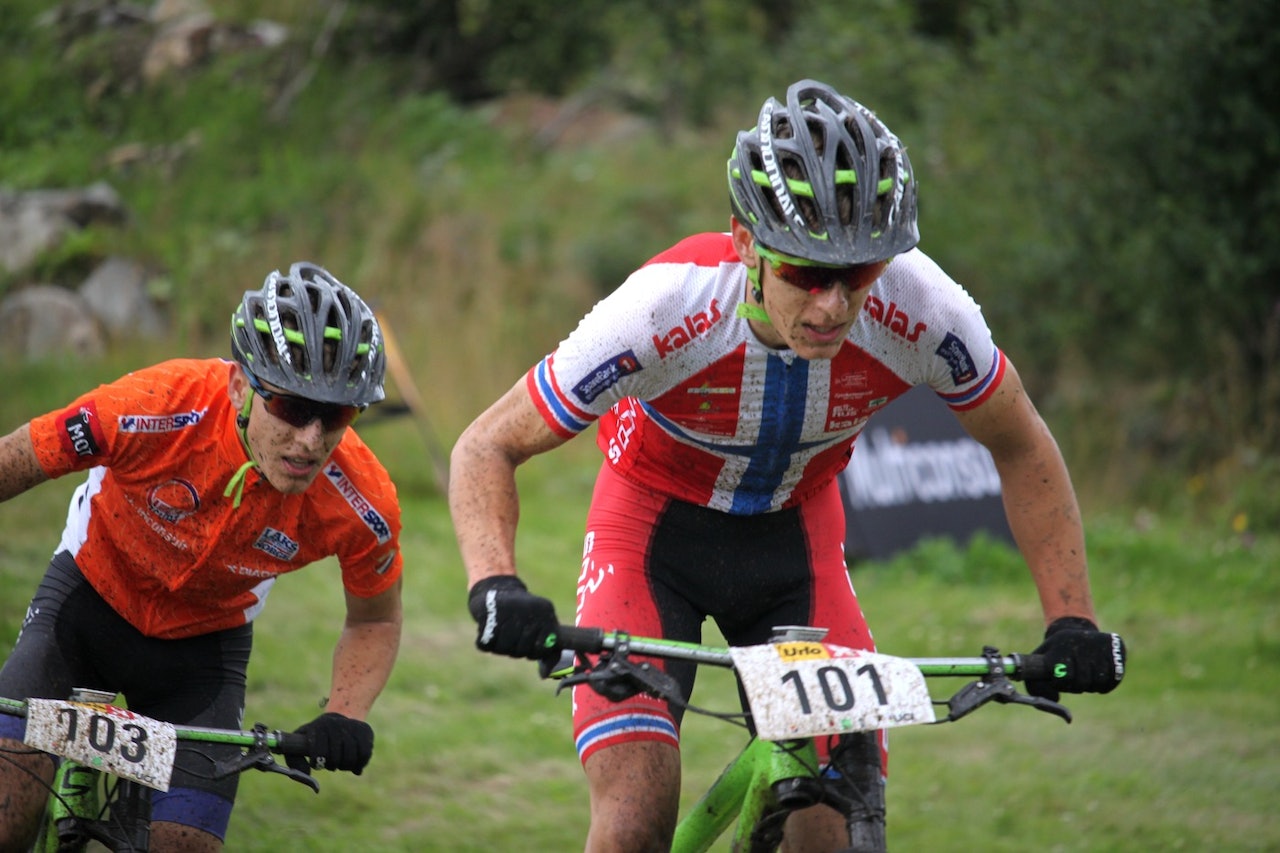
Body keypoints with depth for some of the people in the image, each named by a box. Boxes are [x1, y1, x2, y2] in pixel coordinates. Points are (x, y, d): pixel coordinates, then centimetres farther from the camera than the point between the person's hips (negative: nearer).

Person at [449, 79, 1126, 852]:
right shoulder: (665, 311, -35)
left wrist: (1072, 623, -16)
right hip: (655, 527, -2)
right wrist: (494, 586, -42)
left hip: (797, 535, 2)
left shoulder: (921, 312, -29)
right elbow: (488, 448, -24)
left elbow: (1022, 449, -8)